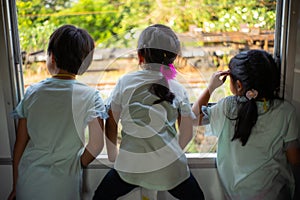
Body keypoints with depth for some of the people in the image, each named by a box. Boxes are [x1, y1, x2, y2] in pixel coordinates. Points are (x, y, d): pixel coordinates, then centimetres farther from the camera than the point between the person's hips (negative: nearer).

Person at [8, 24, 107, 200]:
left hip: (28, 181, 2)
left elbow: (20, 143, 1)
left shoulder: (32, 92, -4)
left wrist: (16, 185, 11)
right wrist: (77, 165, 5)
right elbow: (96, 144, -14)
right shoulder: (89, 96, -11)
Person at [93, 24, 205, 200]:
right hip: (169, 165, 1)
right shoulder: (178, 89, 4)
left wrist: (113, 154, 20)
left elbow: (111, 123, 6)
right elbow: (187, 133, 8)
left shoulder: (125, 82, 1)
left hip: (130, 165, 0)